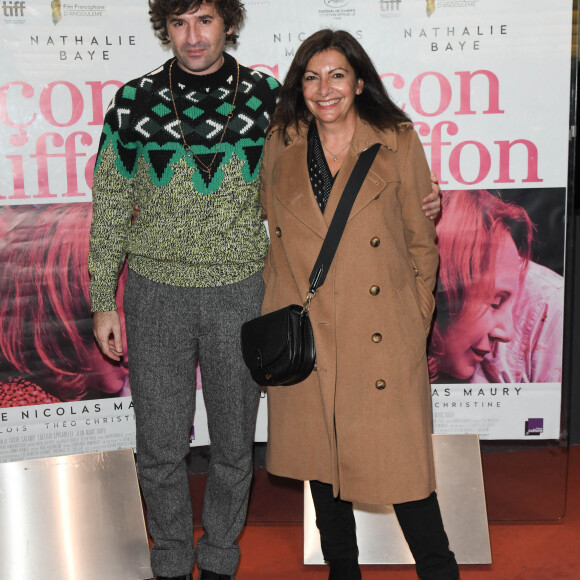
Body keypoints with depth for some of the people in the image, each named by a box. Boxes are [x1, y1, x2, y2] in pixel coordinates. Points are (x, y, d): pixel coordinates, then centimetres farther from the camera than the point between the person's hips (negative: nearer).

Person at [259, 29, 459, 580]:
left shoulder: (398, 143, -3)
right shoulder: (281, 146, 4)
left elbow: (422, 243, 2)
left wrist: (416, 323, 0)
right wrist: (278, 320, 8)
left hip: (383, 336, -3)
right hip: (305, 334, 3)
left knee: (400, 464, -1)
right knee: (320, 459, 15)